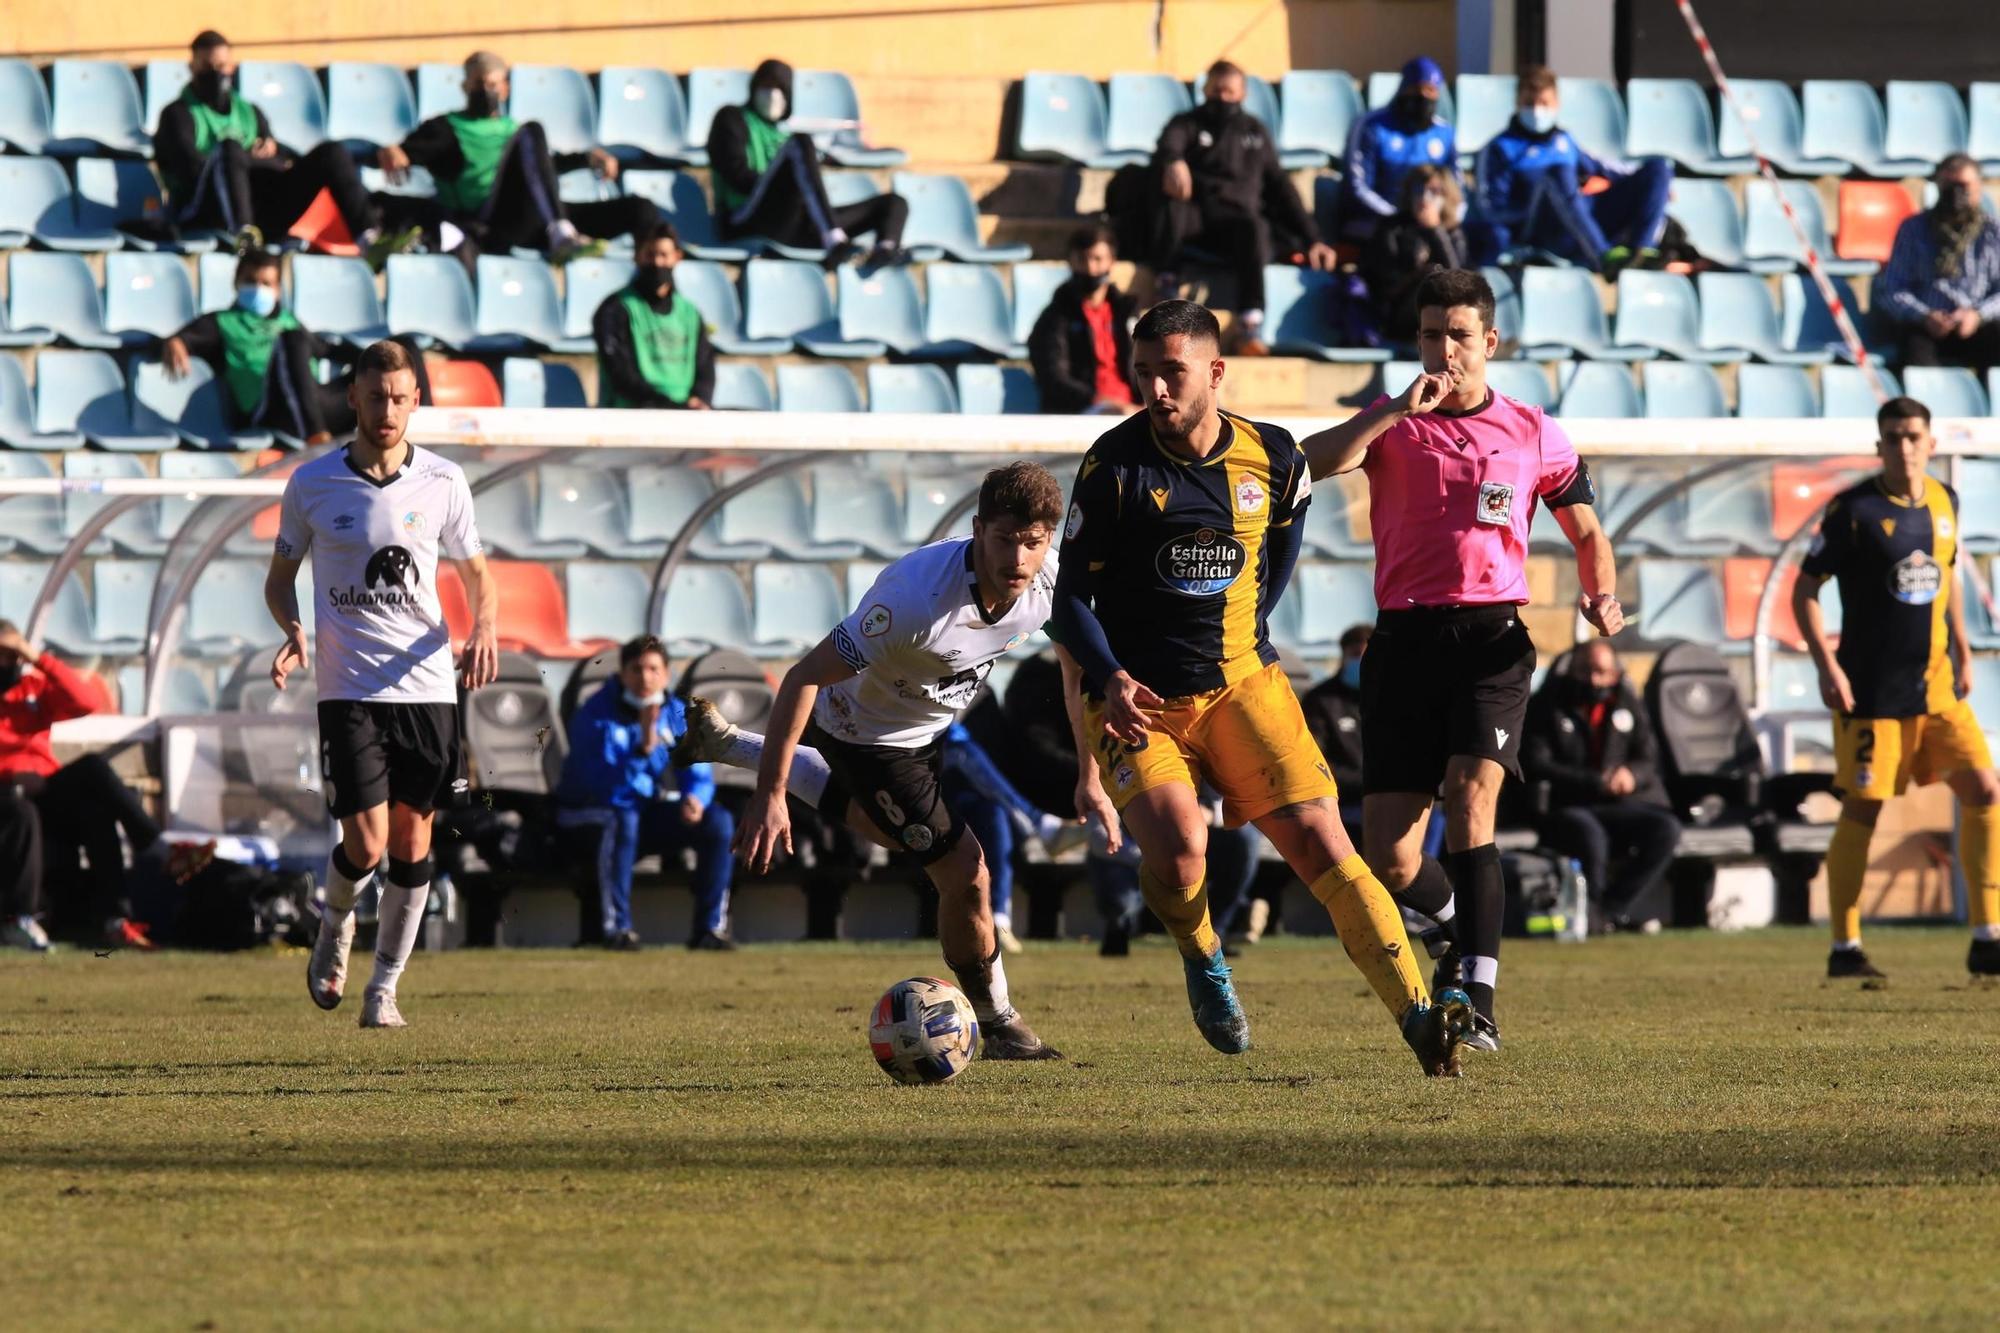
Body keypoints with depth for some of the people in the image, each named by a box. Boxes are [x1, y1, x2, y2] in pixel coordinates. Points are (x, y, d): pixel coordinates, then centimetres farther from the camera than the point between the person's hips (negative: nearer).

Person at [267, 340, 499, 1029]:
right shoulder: (312, 484, 0)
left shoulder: (442, 482, 3)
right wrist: (293, 630, -10)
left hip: (426, 685, 2)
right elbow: (280, 577, 11)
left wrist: (482, 629, -8)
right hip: (348, 686, -2)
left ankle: (385, 987, 16)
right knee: (366, 843, -11)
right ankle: (335, 927, 22)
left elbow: (477, 576, 13)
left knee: (413, 843, 2)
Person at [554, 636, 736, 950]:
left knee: (719, 822, -14)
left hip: (648, 809, 6)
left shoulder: (676, 714, -4)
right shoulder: (596, 716, -22)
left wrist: (695, 797, -26)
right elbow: (607, 788, -32)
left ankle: (710, 928, -8)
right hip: (588, 815, -6)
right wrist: (643, 749, -45)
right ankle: (618, 930, -33)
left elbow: (697, 774, -2)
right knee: (621, 819, -40)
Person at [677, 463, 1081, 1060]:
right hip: (866, 735, -8)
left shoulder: (1049, 580, -23)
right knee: (966, 874, -11)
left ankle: (726, 745, 53)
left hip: (926, 724, 8)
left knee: (885, 828, 36)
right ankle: (997, 1023, 13)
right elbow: (804, 677, -35)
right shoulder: (918, 597, -42)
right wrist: (769, 798, -35)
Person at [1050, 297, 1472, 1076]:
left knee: (1320, 844, -13)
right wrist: (1111, 682, -20)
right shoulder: (1116, 465, -9)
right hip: (1138, 700, -2)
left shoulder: (1273, 459, -1)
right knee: (1178, 848, -27)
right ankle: (1203, 960, 7)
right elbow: (1073, 597, -5)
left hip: (1242, 683, 2)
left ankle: (1419, 1018, -19)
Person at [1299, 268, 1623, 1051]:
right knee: (1389, 861, -3)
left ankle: (1479, 1000, -25)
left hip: (1492, 635, -1)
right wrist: (1399, 411, -17)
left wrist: (1602, 595, 1)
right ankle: (1462, 919, 32)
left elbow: (1585, 528, 20)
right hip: (1405, 639, 1)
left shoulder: (1532, 433, 11)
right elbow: (1313, 463, -11)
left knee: (1471, 797, -25)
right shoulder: (1392, 424, 8)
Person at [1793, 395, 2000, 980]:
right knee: (1862, 811, -1)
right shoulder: (1854, 510, -10)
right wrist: (1827, 666, -15)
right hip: (1872, 690, -5)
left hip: (1937, 685, 5)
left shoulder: (1943, 502, 7)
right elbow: (1804, 591, -6)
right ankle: (1844, 948, 10)